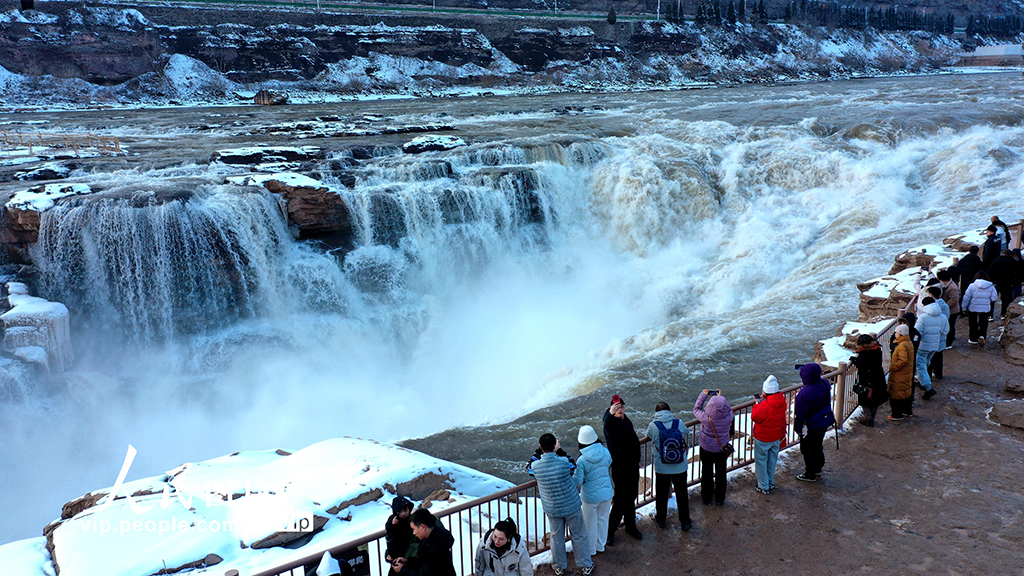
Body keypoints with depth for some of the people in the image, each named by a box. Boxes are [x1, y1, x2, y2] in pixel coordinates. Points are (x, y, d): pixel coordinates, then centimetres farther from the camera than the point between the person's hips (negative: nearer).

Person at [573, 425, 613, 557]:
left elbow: (578, 481, -17)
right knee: (603, 519, 22)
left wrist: (571, 475, 1)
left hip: (590, 496, -4)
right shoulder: (606, 452, -11)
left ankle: (591, 549, 31)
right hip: (606, 493, 4)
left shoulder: (582, 460, -23)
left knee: (590, 523, 15)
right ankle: (601, 546, 38)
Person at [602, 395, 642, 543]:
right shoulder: (611, 422, -15)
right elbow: (607, 424, -42)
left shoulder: (627, 421, 10)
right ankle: (610, 531, 4)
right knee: (621, 498, -7)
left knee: (631, 497, 16)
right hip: (619, 466, -7)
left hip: (632, 465, 7)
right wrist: (610, 413, -63)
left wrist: (637, 459, 24)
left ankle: (630, 526, 31)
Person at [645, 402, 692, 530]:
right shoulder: (679, 423, -10)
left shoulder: (653, 426, -13)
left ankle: (660, 519, 34)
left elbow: (649, 435, 9)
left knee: (661, 495, 18)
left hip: (661, 468, -1)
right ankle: (685, 522, 27)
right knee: (682, 494, 16)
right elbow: (687, 432, 12)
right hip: (680, 467, 1)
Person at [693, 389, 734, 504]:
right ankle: (720, 499, 34)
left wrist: (703, 395, -3)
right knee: (721, 473, 20)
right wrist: (720, 397, 4)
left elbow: (696, 409, -10)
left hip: (706, 449, -1)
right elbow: (729, 409, -1)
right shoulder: (728, 417, -26)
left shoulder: (706, 418, -30)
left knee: (707, 474, 19)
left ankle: (707, 499, 32)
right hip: (722, 449, 1)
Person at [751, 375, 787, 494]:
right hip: (777, 437, 7)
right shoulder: (782, 401, -9)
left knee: (761, 461, 11)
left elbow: (755, 417, -18)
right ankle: (771, 482, 38)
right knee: (772, 460, 23)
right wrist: (763, 400, 4)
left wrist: (757, 403, -7)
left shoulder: (764, 405, -31)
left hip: (763, 438, -6)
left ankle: (764, 486, 20)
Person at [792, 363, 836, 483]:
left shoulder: (804, 394, -33)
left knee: (808, 450, 12)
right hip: (824, 423, 7)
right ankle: (818, 468, 45)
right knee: (818, 446, 27)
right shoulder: (825, 384, -14)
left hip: (811, 427, -7)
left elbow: (800, 415, -23)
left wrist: (798, 429, -6)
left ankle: (810, 474, 26)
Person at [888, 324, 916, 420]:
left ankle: (897, 414, 7)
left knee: (895, 394, 1)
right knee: (906, 392, 21)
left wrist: (893, 367, -22)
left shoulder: (902, 345, -25)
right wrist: (893, 360, 13)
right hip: (908, 373, 10)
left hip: (899, 375, -10)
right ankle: (908, 411, 33)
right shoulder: (909, 343, 7)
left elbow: (903, 361, -32)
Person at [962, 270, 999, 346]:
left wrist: (964, 307, 4)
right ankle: (982, 336, -10)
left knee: (973, 324, 11)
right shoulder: (991, 287, -3)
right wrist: (991, 308, 19)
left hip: (973, 308, -2)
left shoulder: (972, 286, -10)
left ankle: (973, 339, 18)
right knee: (983, 324, 12)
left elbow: (966, 297, -7)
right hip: (985, 309, 2)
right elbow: (994, 298, 3)